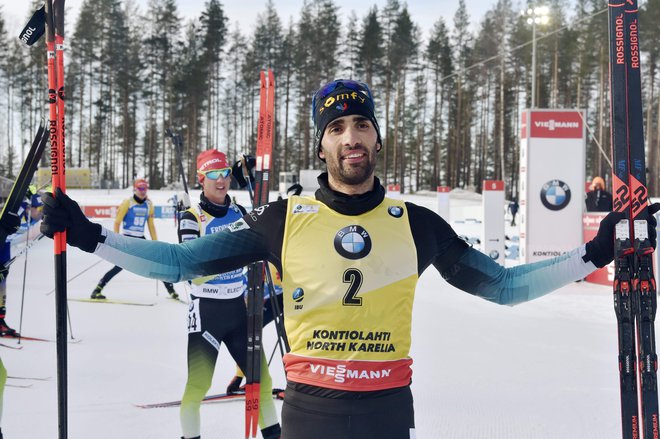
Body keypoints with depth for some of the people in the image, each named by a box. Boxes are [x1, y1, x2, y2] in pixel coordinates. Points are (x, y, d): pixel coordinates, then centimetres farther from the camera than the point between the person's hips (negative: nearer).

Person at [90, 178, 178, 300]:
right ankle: (97, 289, -10)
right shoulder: (127, 203, -7)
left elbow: (151, 225, 15)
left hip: (140, 239, 5)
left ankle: (171, 290, 9)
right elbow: (117, 222, -7)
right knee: (120, 266, -16)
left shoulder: (148, 204, 8)